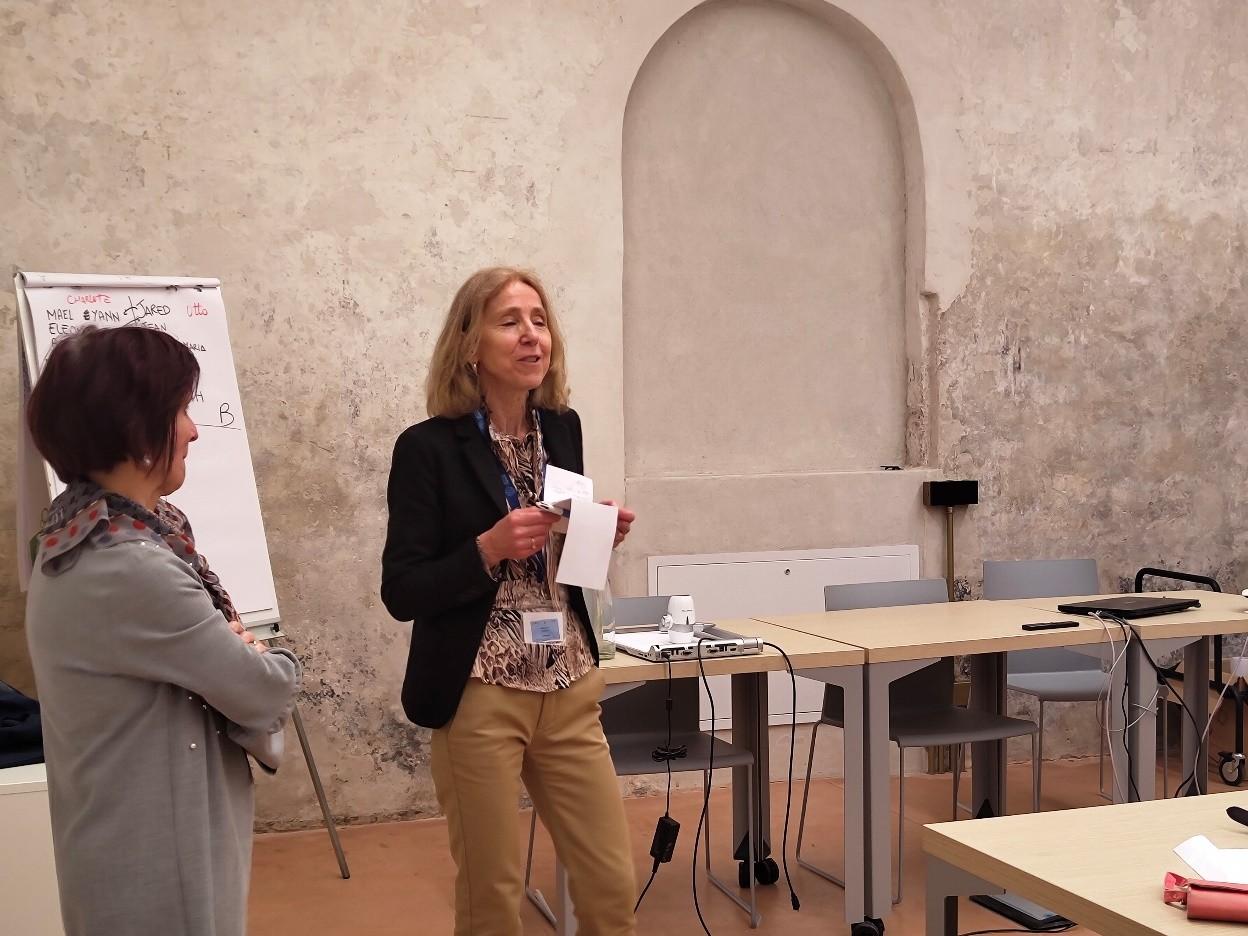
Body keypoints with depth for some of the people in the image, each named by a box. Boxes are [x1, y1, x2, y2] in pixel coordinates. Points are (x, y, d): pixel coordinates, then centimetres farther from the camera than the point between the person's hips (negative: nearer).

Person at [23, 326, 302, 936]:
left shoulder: (81, 535, 3)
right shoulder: (130, 571, -28)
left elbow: (196, 664, 8)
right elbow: (265, 689, -18)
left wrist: (235, 656, -12)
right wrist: (267, 663, 2)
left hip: (141, 839, 9)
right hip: (157, 861, -9)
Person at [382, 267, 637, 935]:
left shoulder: (562, 429, 6)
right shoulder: (430, 447, -11)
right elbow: (401, 592, -11)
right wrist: (491, 547, -23)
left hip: (569, 692, 5)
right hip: (479, 700, -5)